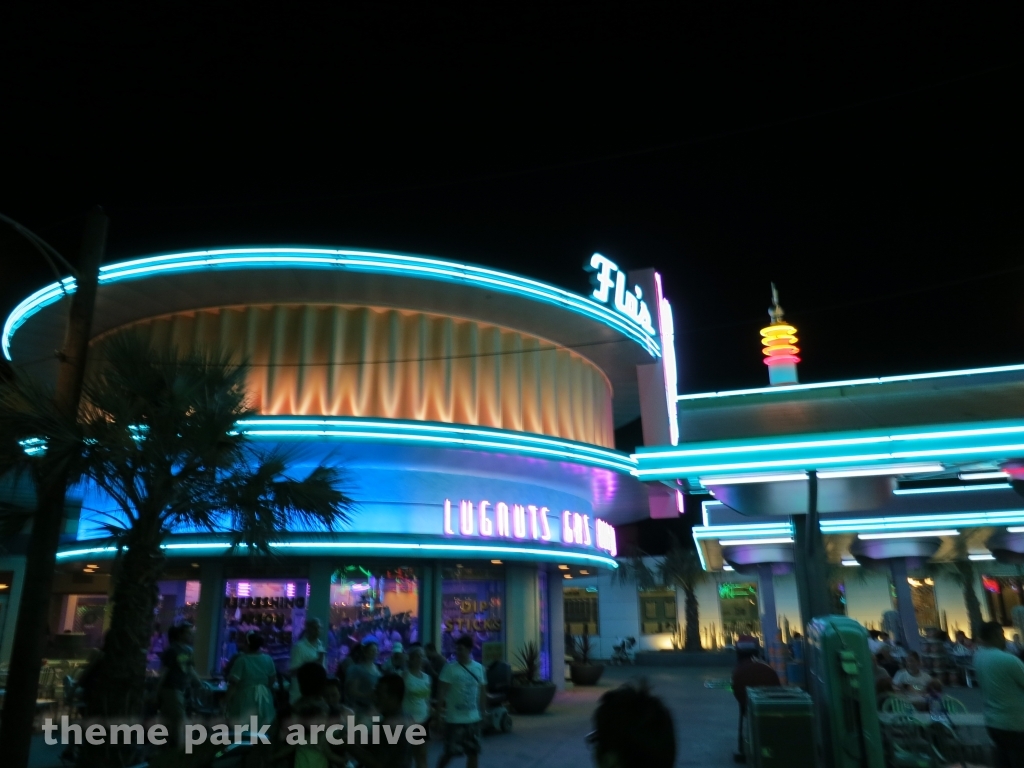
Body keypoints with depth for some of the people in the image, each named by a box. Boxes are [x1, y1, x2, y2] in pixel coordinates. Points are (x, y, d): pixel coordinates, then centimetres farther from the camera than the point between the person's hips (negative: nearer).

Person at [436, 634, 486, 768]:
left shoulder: (479, 668, 2)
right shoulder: (450, 667, -11)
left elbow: (482, 691, 11)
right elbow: (442, 691, -12)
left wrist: (482, 711, 11)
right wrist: (440, 711, -18)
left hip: (473, 718, 4)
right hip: (454, 718, -4)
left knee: (474, 752, 9)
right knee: (450, 752, 3)